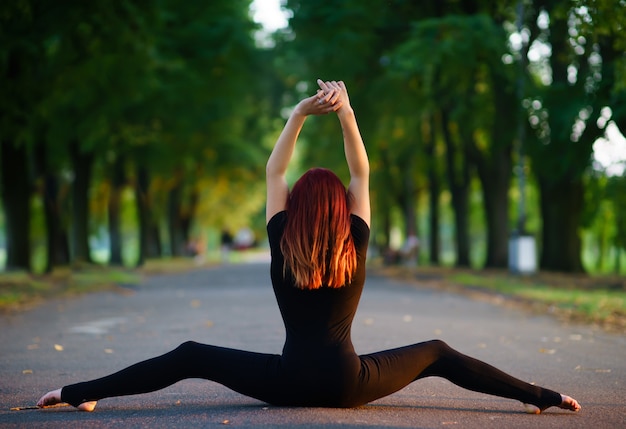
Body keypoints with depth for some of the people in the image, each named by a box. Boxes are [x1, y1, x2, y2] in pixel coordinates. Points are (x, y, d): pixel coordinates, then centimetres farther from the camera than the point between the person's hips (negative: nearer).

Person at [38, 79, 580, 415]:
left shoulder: (282, 246, -1)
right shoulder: (356, 246, -1)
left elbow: (273, 173, 6)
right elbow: (361, 175, 8)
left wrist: (300, 113, 2)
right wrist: (346, 113, 2)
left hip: (289, 382, -1)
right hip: (347, 383, 1)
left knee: (189, 357, 7)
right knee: (438, 353, 18)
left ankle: (81, 391, -4)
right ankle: (540, 396, 11)